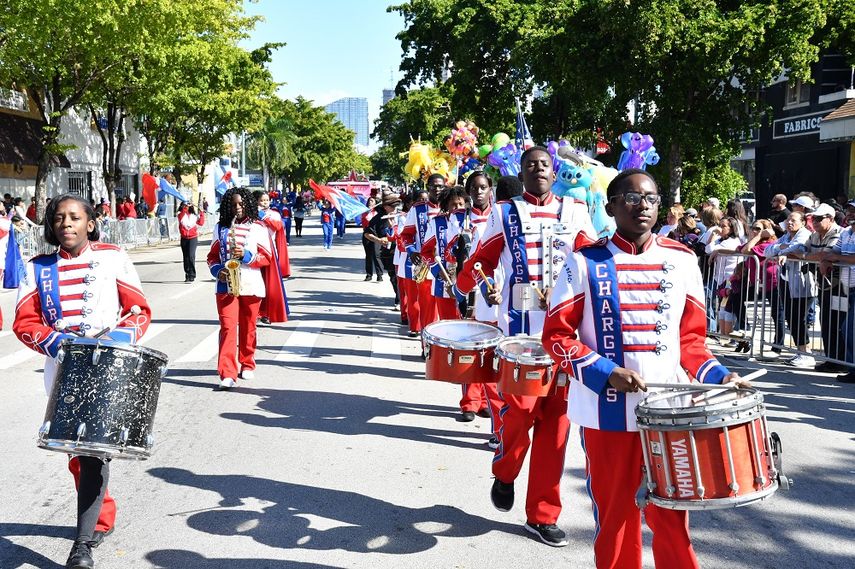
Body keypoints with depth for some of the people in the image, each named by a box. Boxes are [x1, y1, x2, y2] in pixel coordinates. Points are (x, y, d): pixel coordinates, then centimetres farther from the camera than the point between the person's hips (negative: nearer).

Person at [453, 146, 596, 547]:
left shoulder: (575, 212, 12)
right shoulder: (505, 213, 7)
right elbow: (480, 262, 5)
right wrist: (479, 282, -15)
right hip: (520, 328, -2)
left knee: (555, 415, 3)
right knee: (521, 407, -14)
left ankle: (542, 514, 15)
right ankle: (505, 473, 20)